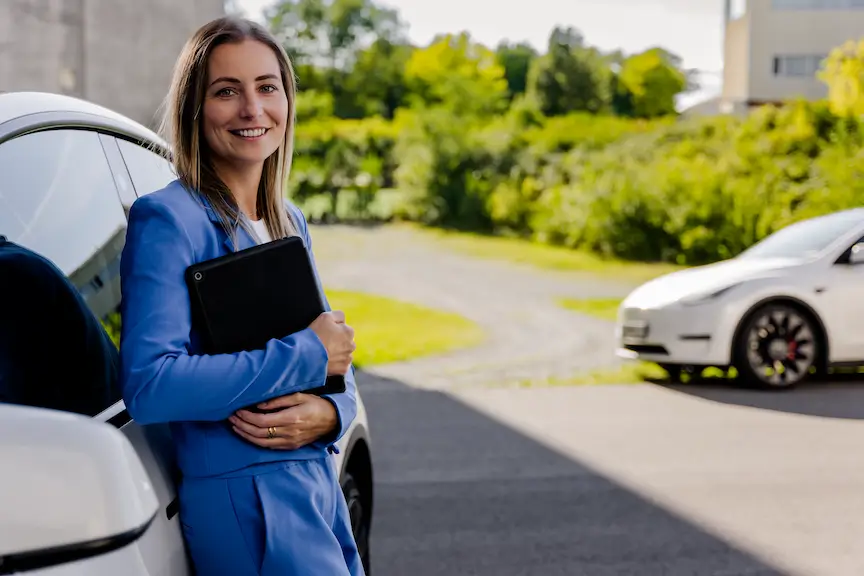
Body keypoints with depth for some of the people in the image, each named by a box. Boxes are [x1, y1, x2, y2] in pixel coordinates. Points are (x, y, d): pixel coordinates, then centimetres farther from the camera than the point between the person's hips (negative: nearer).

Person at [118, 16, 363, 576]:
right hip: (246, 502, -7)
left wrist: (327, 413, -8)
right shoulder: (168, 219, -12)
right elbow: (148, 385, -23)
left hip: (319, 486, 8)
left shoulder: (291, 222, 13)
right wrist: (306, 356, -17)